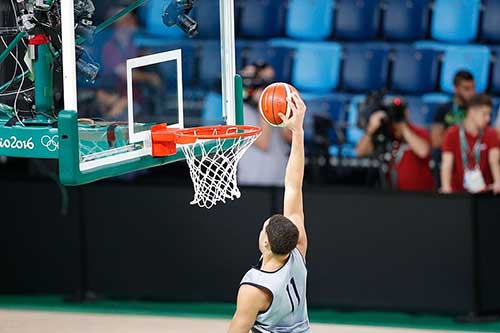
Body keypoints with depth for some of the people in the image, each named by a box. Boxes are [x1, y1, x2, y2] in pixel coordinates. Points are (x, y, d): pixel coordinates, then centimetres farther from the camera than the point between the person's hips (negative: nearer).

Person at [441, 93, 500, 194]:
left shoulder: (490, 134, 1)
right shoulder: (452, 134, -3)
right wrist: (446, 187, -28)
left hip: (484, 193, 1)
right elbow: (447, 163, -11)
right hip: (459, 192, -1)